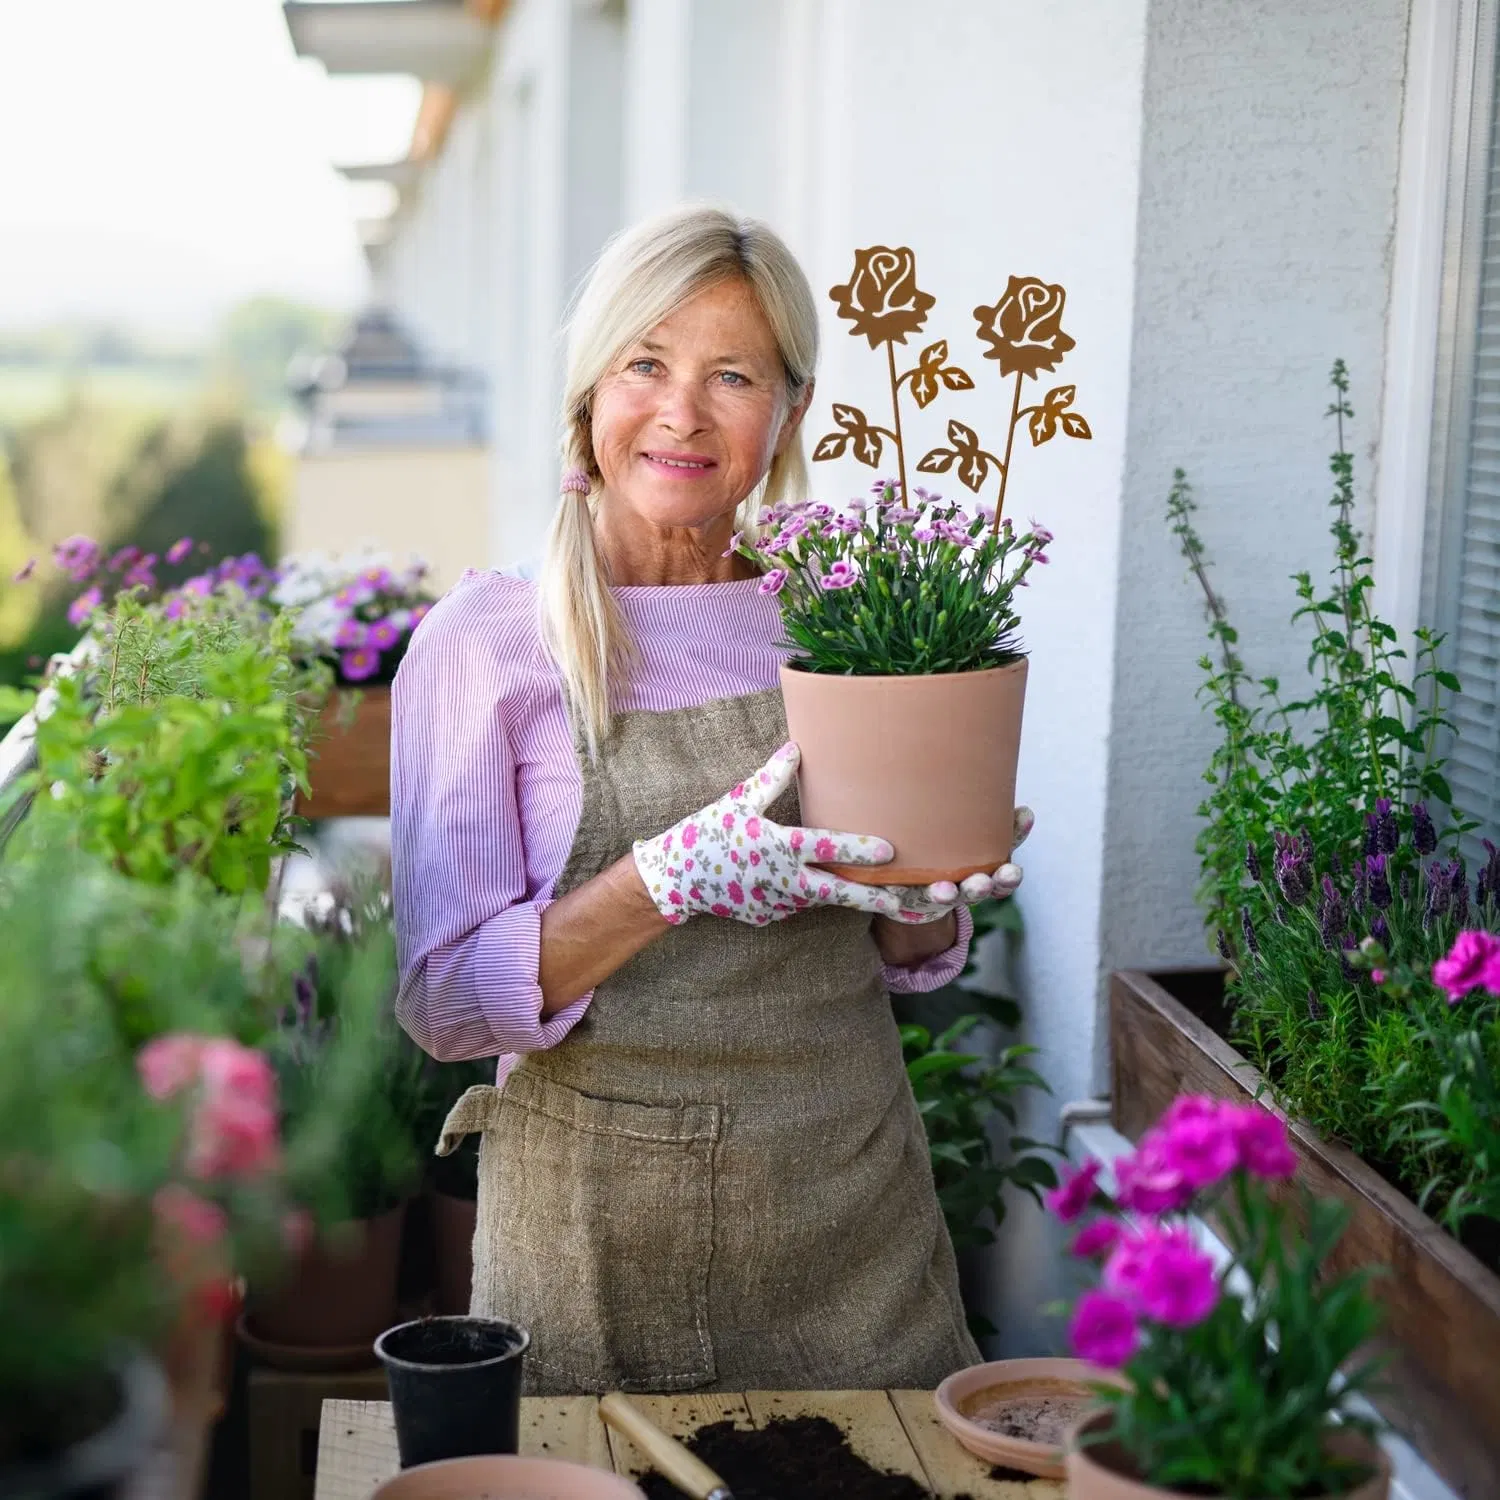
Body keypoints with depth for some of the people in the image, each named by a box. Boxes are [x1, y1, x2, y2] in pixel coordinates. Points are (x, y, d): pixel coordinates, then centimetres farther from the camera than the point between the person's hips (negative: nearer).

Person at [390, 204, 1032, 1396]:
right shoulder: (485, 640, -8)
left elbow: (908, 961, 11)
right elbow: (448, 1001, -13)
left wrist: (925, 900, -11)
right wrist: (679, 874, -25)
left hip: (850, 1209, 3)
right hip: (595, 1235, -3)